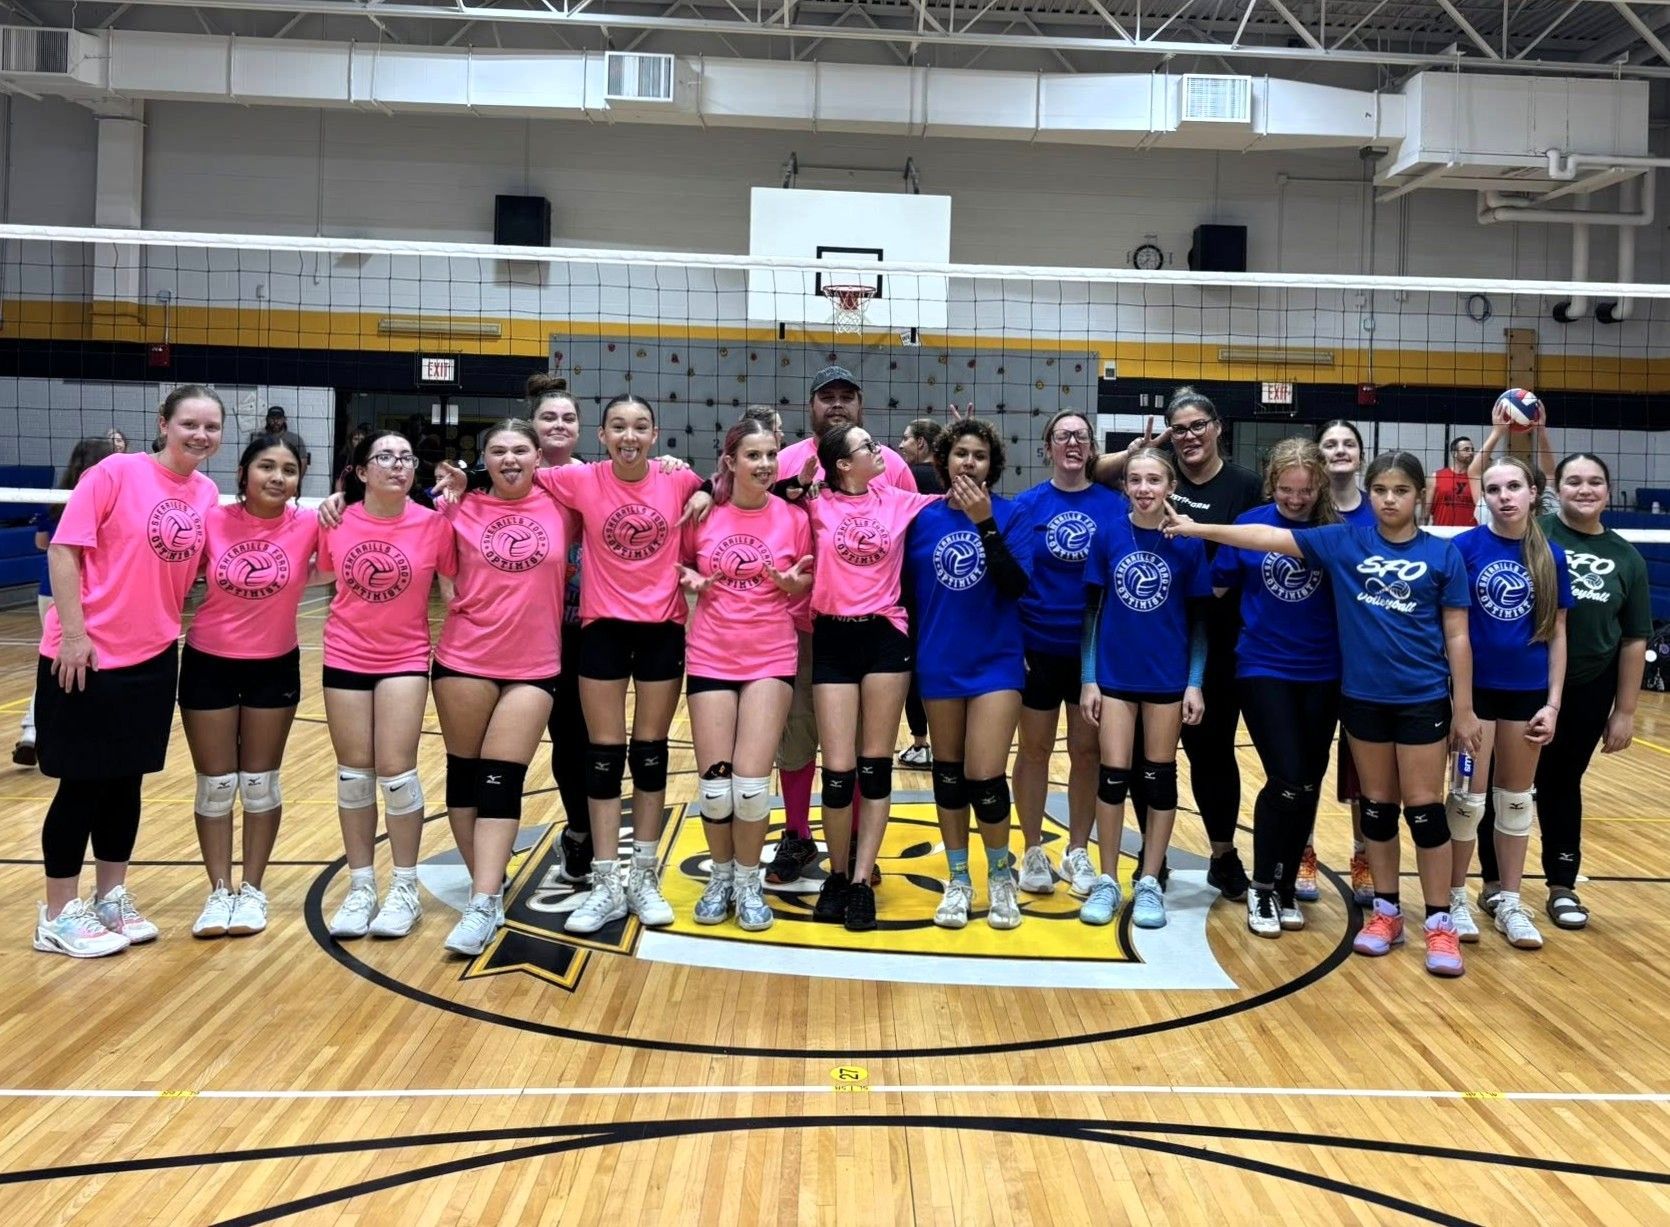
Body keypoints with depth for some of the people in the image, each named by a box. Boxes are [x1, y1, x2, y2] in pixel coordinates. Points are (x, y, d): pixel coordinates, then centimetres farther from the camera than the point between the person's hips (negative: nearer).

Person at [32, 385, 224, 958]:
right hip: (87, 656, -5)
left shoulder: (207, 494, 4)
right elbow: (63, 549, -13)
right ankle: (59, 914, 16)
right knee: (82, 782, 3)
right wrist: (73, 633, -17)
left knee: (127, 779, 14)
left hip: (154, 658, 6)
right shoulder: (115, 473, -12)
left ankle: (112, 897, 28)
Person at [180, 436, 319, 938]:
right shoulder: (212, 521, -10)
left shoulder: (309, 525, -13)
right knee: (215, 785, 8)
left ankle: (253, 889, 23)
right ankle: (219, 891, 21)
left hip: (275, 668, 0)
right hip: (209, 665, 0)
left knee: (261, 784, 10)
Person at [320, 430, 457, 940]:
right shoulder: (336, 523, -5)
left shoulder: (434, 525, -10)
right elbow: (321, 574, 12)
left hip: (405, 659, -2)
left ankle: (405, 889, 11)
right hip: (345, 658, 2)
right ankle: (361, 889, 21)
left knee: (396, 772, -5)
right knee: (353, 775, 8)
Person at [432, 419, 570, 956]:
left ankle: (482, 905, -5)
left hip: (533, 666, -1)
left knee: (502, 779, -3)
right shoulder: (462, 510, 1)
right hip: (465, 660, 1)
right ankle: (487, 887, 22)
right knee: (465, 772, 8)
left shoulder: (560, 506, 2)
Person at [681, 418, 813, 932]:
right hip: (711, 658, 1)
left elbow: (811, 585, 9)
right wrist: (691, 581, -9)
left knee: (752, 782, -6)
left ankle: (749, 882, 17)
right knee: (715, 782, 1)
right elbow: (679, 567, 12)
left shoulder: (793, 518, -2)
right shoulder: (702, 514, -2)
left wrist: (794, 583, -13)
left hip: (771, 660, -1)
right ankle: (721, 877, 25)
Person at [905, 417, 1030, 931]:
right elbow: (907, 589, 6)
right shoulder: (923, 518, 0)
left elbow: (1016, 586, -16)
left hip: (995, 663, -2)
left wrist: (985, 523, -22)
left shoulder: (1008, 515, -4)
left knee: (985, 778, -8)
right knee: (948, 774, 11)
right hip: (938, 664, 2)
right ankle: (958, 880, 26)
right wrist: (909, 653, 5)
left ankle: (1001, 876, 16)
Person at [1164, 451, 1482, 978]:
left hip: (1422, 698, -2)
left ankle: (1439, 922, 13)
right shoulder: (1343, 541, 0)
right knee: (1377, 806, 11)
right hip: (1362, 696, 2)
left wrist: (1464, 709, -2)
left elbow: (1456, 636, -1)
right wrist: (1197, 528, -10)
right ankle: (1386, 911, 24)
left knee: (1424, 807, 2)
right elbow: (1268, 537, -3)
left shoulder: (1443, 554, -3)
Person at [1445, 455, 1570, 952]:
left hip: (1528, 692, 3)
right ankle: (1456, 899, 16)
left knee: (1516, 798, 11)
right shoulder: (1465, 547, -7)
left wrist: (1552, 703, 0)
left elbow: (1556, 633, 4)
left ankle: (1510, 904, 22)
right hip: (1476, 688, -3)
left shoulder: (1551, 556, 1)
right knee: (1469, 796, 1)